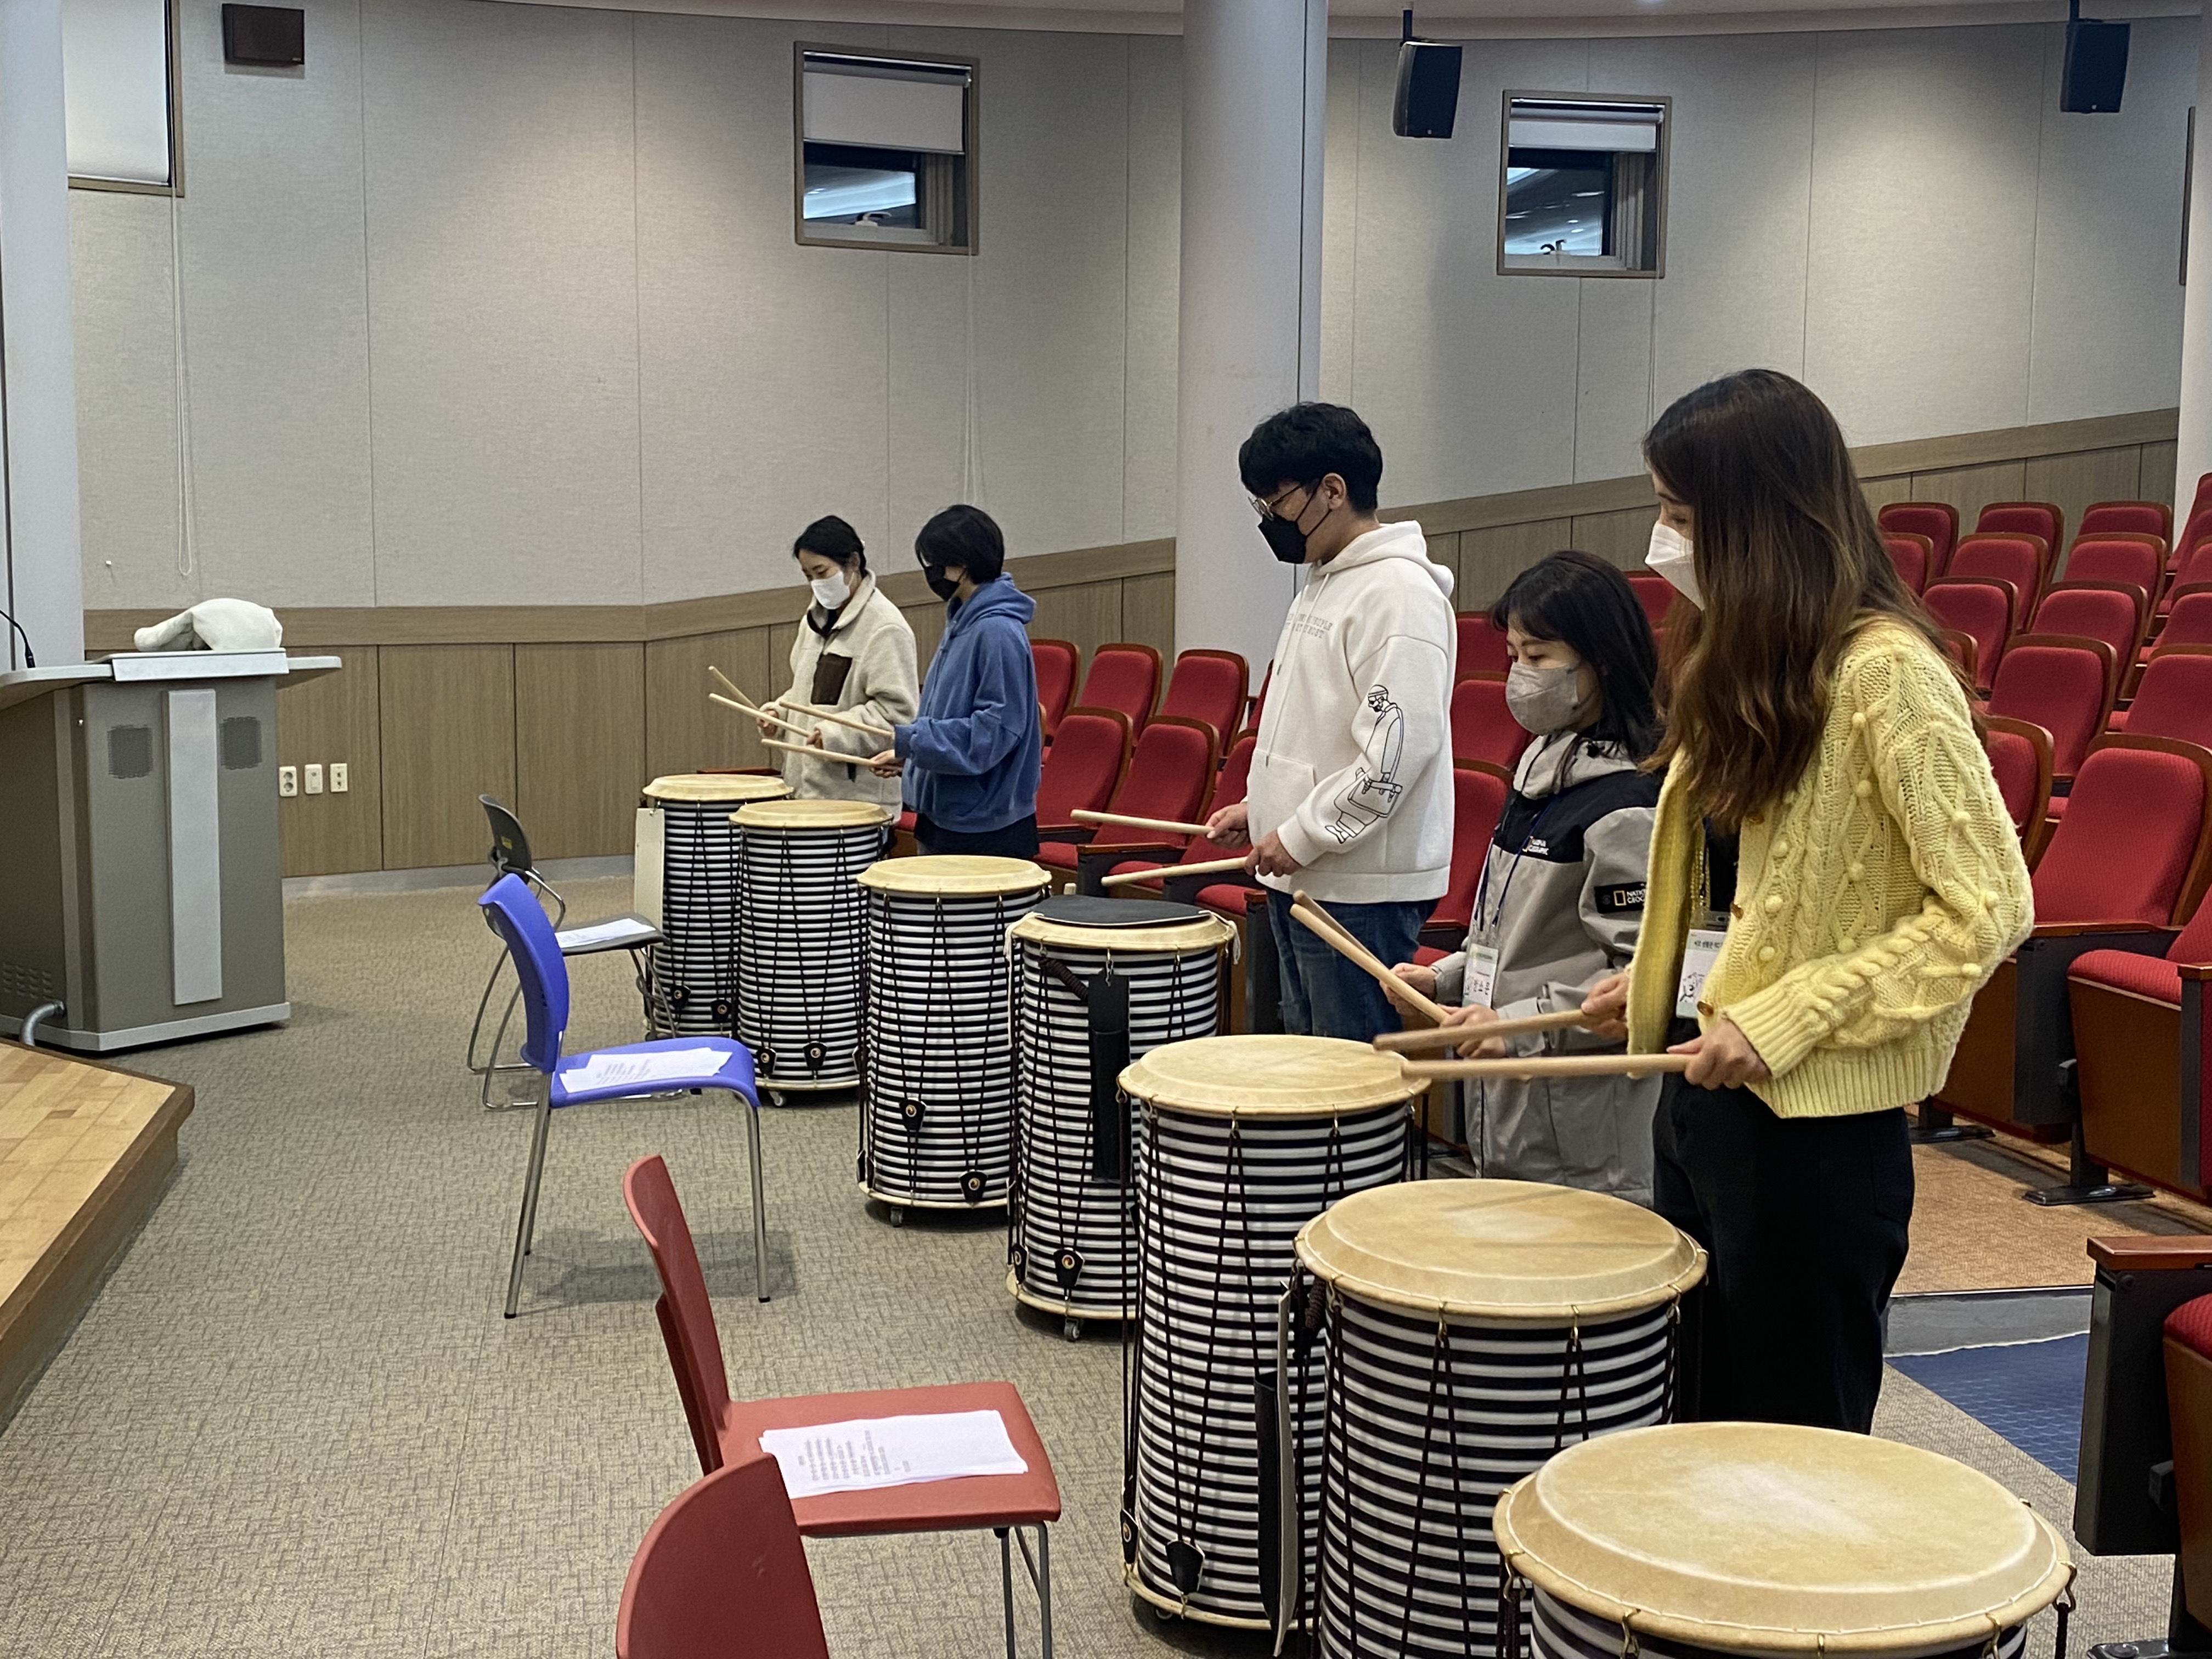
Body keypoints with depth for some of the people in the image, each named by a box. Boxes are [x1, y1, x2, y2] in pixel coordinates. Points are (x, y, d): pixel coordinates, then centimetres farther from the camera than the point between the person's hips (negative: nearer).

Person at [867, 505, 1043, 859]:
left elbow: (997, 727, -22)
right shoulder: (961, 622, 13)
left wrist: (910, 738, -19)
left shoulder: (998, 632, -18)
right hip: (945, 816, 10)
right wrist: (904, 755, 8)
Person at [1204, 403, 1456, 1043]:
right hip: (1304, 875, 10)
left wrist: (1302, 835, -19)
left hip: (1364, 889, -10)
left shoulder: (1400, 593, -16)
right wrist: (1262, 806, 14)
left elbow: (1399, 747, -24)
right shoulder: (1324, 583, 16)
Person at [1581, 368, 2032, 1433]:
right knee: (1692, 1422, 18)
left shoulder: (1884, 672, -17)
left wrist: (1782, 1022, -21)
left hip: (1815, 1125, -8)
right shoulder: (1745, 659, 10)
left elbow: (1988, 907, -19)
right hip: (1698, 1095, 8)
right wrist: (1658, 979, 9)